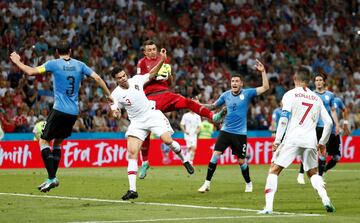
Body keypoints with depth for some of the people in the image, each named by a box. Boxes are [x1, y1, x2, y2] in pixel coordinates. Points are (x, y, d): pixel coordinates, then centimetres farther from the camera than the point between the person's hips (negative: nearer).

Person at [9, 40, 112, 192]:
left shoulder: (54, 64, -4)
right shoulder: (79, 65, 8)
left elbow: (31, 72, -9)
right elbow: (97, 78, 6)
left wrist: (17, 62, 8)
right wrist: (108, 95, 17)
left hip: (59, 110, -6)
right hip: (74, 112, 6)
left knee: (44, 141, 1)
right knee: (57, 142, 19)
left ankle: (52, 178, -12)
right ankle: (52, 178, 19)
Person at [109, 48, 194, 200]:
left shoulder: (136, 80, -3)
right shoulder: (116, 94, -6)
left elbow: (152, 74, 10)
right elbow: (115, 110, -1)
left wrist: (162, 60, -2)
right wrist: (115, 113, -25)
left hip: (152, 114, 0)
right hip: (137, 122, 0)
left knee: (168, 140, -19)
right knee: (132, 153, -14)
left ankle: (184, 160, 13)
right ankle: (132, 190, -14)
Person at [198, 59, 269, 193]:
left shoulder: (247, 93, -5)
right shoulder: (226, 95, 3)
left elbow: (265, 87, -11)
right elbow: (214, 106, 18)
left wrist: (263, 71, -20)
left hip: (240, 133, -2)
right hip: (226, 131, 2)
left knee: (241, 161, 3)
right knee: (215, 155, -10)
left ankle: (248, 183, 27)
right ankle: (207, 183, -5)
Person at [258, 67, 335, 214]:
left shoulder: (290, 95, 3)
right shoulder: (316, 98, 16)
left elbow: (284, 118, -9)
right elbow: (328, 122, 15)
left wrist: (277, 140, -8)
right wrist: (322, 143, 25)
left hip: (292, 139, -4)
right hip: (310, 141, 4)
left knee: (274, 171, 5)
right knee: (313, 173, 22)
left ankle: (268, 206, -8)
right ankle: (326, 200, 0)